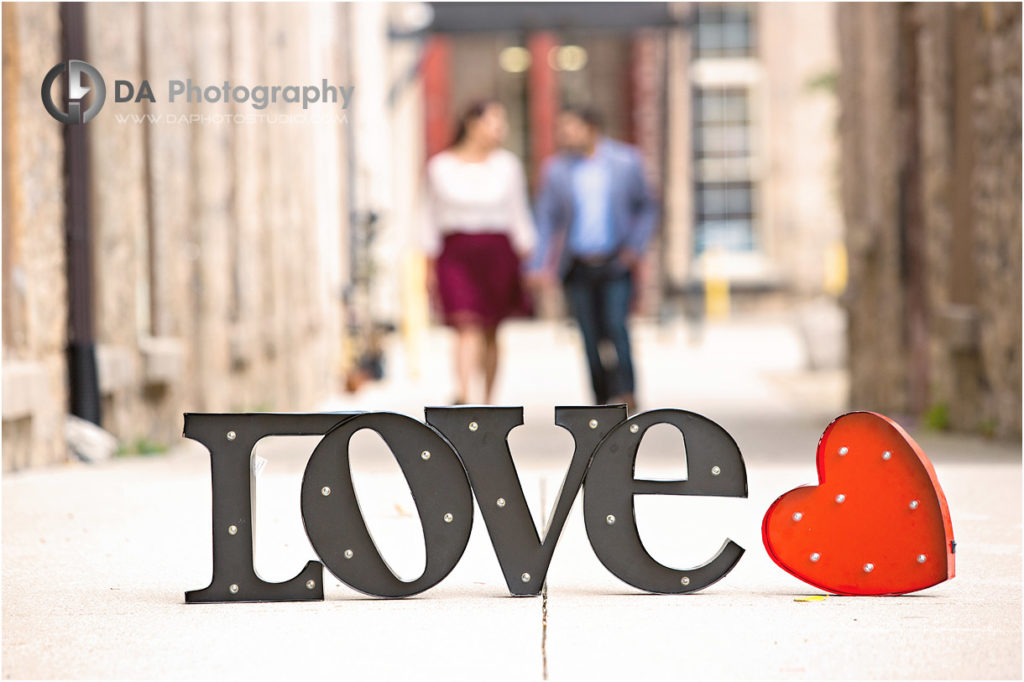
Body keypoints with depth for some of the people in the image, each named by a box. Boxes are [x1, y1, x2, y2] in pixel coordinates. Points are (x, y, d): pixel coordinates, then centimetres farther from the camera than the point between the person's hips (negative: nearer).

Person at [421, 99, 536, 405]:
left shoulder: (507, 165, 5)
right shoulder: (440, 166, 2)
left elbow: (519, 215, 8)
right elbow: (431, 218, 7)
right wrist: (430, 267, 5)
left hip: (497, 253, 2)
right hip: (456, 253, -1)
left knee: (490, 331, 7)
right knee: (466, 325, -17)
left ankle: (488, 402, 17)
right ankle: (462, 396, -27)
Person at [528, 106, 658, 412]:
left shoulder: (626, 160, -1)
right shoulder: (556, 169, 2)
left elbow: (647, 208, 9)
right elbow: (547, 219, 3)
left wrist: (636, 246, -5)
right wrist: (540, 266, -7)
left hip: (615, 263, -2)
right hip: (577, 268, 2)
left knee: (615, 326, -18)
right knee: (591, 338, 0)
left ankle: (626, 394, -18)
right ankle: (604, 403, 8)